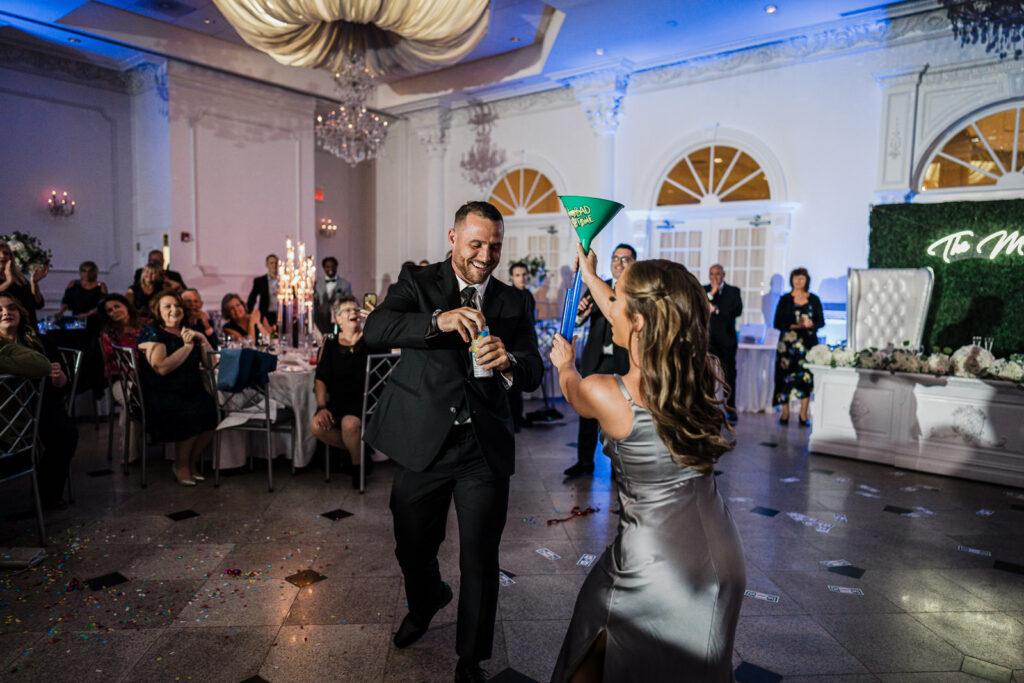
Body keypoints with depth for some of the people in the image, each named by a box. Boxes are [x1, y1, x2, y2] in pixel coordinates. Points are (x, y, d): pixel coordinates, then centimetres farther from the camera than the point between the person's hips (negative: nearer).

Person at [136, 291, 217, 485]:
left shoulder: (187, 332, 16)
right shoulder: (152, 333, -2)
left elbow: (210, 363, 12)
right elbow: (161, 368, -18)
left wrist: (202, 339, -1)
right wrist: (187, 346, -12)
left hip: (191, 392, 6)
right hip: (160, 395, -5)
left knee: (211, 409, -23)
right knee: (190, 414, -31)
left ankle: (192, 461, -3)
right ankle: (180, 467, -8)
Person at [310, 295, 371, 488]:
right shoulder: (330, 342, 12)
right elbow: (321, 378, 7)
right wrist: (321, 407, -6)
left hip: (363, 400, -3)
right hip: (338, 401, 4)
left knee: (349, 423, -34)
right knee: (316, 425, -24)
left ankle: (358, 464, -1)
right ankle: (358, 451, 2)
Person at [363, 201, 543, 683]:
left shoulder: (512, 303, 5)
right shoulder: (418, 282, -1)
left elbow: (534, 373, -3)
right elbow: (375, 329, -18)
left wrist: (509, 362, -27)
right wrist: (438, 321, -35)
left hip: (486, 449, 0)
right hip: (422, 443, 0)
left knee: (480, 561, 7)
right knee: (412, 548, 20)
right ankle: (426, 602, 55)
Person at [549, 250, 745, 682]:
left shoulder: (606, 395, -25)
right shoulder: (700, 375, -9)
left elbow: (571, 386, 3)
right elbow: (630, 321, 9)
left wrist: (564, 363, 26)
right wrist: (590, 277, 24)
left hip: (656, 567, -5)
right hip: (721, 561, 5)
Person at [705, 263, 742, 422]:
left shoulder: (733, 291, 8)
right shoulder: (703, 290, 11)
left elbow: (738, 310, -6)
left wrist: (716, 309, -12)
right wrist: (711, 293, -13)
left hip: (726, 339, 0)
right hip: (707, 339, 0)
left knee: (729, 375, 3)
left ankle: (730, 409, 11)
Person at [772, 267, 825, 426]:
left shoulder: (814, 300, 10)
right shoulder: (785, 299, 5)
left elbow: (821, 322, 9)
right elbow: (777, 323, 0)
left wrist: (811, 324, -12)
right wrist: (795, 325, -14)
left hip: (808, 343, 1)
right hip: (788, 343, -1)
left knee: (806, 377, -3)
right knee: (786, 376, -4)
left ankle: (803, 415, 3)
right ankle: (785, 413, 4)